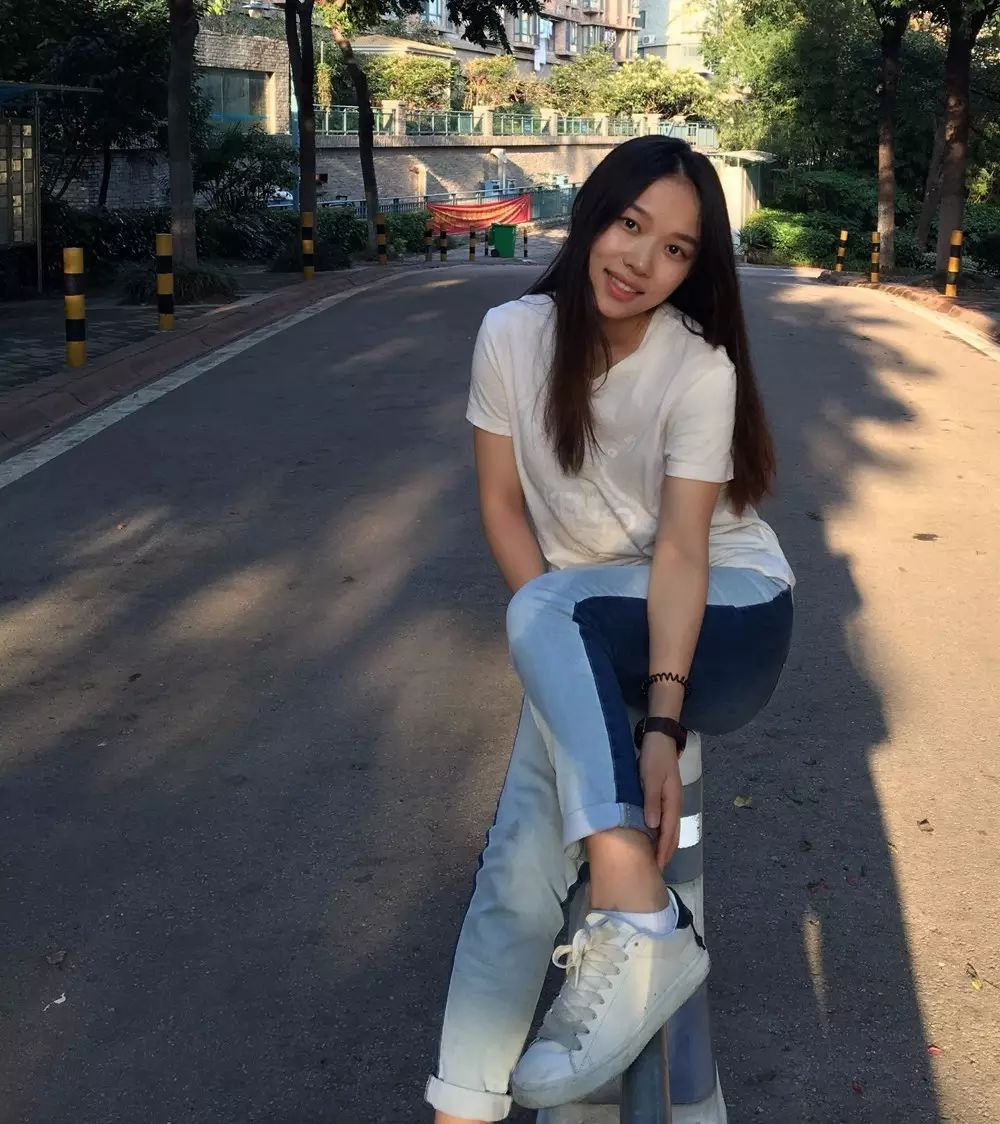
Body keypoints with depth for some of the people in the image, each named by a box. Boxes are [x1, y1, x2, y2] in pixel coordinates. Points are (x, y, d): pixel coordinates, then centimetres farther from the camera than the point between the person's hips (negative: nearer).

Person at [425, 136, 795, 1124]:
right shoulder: (513, 335, -6)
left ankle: (634, 925, -38)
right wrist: (567, 661, -13)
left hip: (726, 611, -3)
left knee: (546, 612, -34)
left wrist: (661, 721, -35)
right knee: (524, 848, -21)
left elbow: (681, 548, -22)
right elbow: (502, 504, -2)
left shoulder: (700, 368, -15)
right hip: (586, 639, 3)